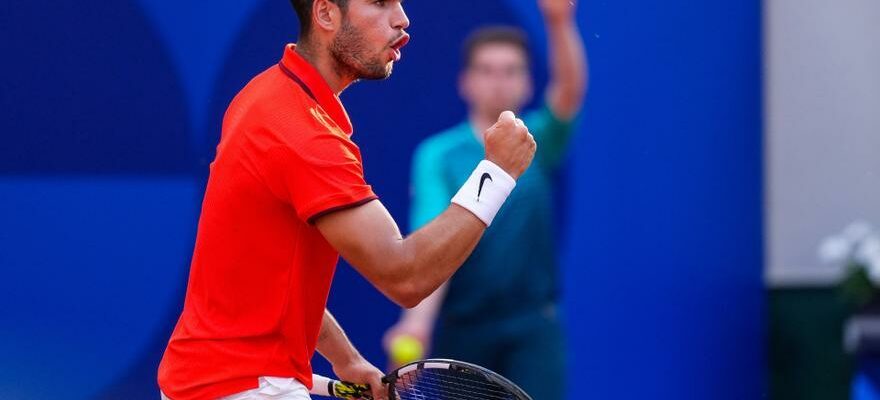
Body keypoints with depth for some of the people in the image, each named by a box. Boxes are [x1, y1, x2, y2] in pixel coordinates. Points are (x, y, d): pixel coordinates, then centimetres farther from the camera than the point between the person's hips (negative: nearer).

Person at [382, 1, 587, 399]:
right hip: (461, 328, 0)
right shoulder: (437, 156, -3)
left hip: (532, 330, 0)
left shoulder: (539, 143, 1)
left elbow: (570, 90, -19)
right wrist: (418, 319, -32)